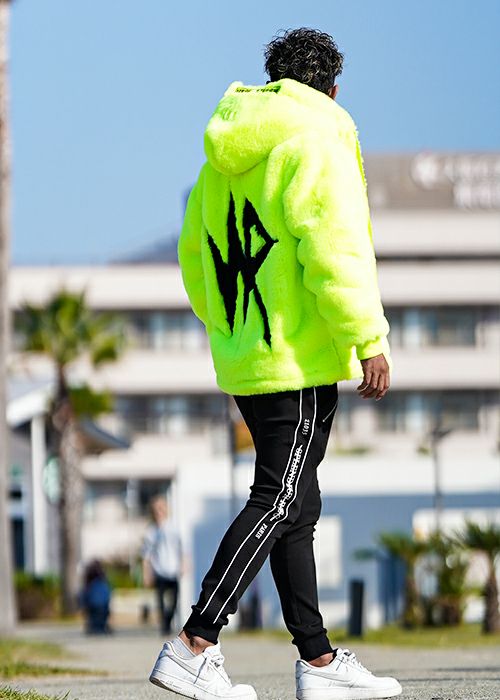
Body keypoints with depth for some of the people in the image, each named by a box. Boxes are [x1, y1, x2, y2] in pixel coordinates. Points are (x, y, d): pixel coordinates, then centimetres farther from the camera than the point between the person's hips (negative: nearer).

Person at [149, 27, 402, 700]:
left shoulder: (226, 153, 15)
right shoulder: (317, 141, -10)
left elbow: (195, 253, 21)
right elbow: (335, 247, -20)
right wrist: (368, 340, -18)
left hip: (243, 359, 9)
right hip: (302, 360, -9)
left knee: (295, 504, 12)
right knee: (278, 502, -8)